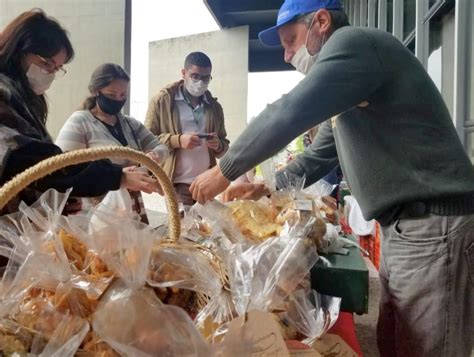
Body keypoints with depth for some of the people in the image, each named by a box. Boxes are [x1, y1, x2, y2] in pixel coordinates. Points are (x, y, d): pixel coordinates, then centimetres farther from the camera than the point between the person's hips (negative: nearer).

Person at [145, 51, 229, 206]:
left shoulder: (214, 106, 14)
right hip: (175, 184, -4)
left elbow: (225, 145, 18)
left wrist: (218, 145, -6)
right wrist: (177, 140, -17)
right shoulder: (162, 100, 2)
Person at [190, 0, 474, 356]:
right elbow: (318, 157, 24)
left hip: (434, 226, -10)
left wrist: (224, 171, -10)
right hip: (403, 227, 10)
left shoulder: (353, 42, -11)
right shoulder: (345, 100, 19)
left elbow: (287, 115, -20)